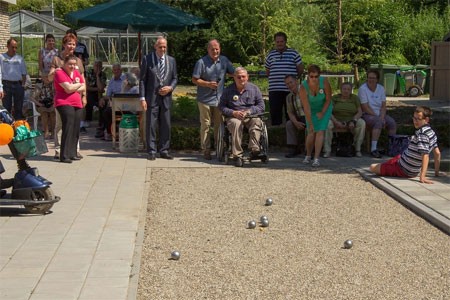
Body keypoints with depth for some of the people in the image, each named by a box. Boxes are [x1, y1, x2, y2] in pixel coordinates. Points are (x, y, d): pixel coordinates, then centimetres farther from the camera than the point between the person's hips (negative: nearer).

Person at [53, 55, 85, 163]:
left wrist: (72, 88, -6)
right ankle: (64, 156, -15)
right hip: (64, 103, -7)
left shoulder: (77, 73, 17)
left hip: (77, 104, 7)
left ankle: (72, 154, 13)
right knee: (68, 128, -15)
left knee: (76, 130, 5)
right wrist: (78, 85, 1)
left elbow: (83, 88, 12)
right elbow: (68, 88, -17)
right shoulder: (60, 73, -7)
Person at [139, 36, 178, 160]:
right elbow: (142, 80, -2)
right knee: (151, 125, -1)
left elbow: (175, 78, 15)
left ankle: (164, 150, 15)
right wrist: (142, 98, -9)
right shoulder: (147, 59, -1)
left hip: (166, 97, 3)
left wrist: (170, 87, -7)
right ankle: (151, 151, 6)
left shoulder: (171, 60, 9)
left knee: (166, 125, 6)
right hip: (152, 98, -3)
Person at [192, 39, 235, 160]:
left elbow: (233, 73, 18)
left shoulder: (224, 60, 6)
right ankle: (206, 150, 6)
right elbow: (194, 79, -7)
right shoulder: (201, 62, -8)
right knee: (205, 125, 1)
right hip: (205, 99, -4)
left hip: (219, 99, 4)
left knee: (219, 125, 8)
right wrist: (208, 84, -19)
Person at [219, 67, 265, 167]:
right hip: (233, 117, -1)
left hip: (250, 116, 1)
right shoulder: (228, 90, 9)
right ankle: (237, 156, -38)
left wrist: (248, 112, -11)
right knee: (236, 124, -37)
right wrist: (233, 113, -12)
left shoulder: (254, 88, 9)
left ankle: (254, 149, -47)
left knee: (257, 121, -35)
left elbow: (261, 106, 5)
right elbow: (221, 106, 6)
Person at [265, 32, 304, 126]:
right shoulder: (270, 55, 11)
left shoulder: (293, 53, 4)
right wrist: (275, 79, 11)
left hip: (290, 89, -2)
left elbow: (300, 69, 9)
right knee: (275, 113, 2)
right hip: (274, 89, 2)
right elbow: (267, 71, 20)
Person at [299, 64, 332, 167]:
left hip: (324, 108, 0)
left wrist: (322, 113, -13)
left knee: (320, 131, -11)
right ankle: (308, 155, 14)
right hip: (311, 109, 0)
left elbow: (328, 99, -11)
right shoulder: (303, 87, -28)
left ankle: (316, 158, -15)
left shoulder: (324, 82, -27)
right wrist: (310, 124, -28)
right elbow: (306, 108, -27)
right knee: (311, 132, -7)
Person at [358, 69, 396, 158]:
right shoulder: (363, 89, -11)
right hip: (367, 115, -6)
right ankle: (373, 149, -38)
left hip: (379, 115, 6)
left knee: (392, 123, -18)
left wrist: (382, 117, -15)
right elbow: (366, 108, -16)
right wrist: (378, 118, -18)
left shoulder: (381, 88, 7)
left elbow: (383, 106, 4)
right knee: (378, 122, -35)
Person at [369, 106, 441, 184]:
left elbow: (425, 156, -39)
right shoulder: (431, 132, -1)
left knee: (373, 167, 0)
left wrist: (422, 177, -45)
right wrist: (436, 172, 13)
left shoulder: (422, 134, -30)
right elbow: (437, 153, 6)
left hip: (403, 171, -11)